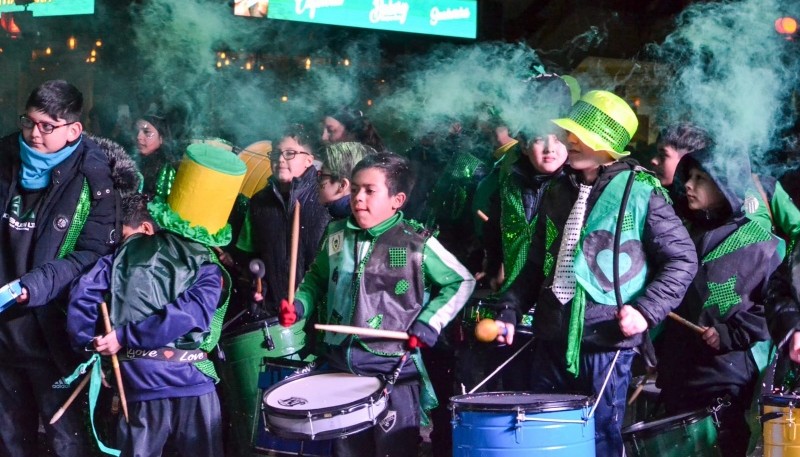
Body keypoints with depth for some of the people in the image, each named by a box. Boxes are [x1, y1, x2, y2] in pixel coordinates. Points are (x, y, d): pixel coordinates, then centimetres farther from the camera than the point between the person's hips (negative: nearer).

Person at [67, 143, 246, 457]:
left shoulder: (128, 250, 6)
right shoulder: (209, 270, 3)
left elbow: (84, 292, -2)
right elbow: (189, 315, -14)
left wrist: (87, 345, 9)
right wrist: (125, 337, -11)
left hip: (137, 379, 2)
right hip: (192, 380, -1)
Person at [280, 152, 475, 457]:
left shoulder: (418, 244, -10)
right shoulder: (336, 236, 5)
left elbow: (462, 282, 1)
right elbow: (317, 279, 21)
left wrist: (430, 321, -8)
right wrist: (299, 305, 3)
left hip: (393, 370, -5)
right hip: (340, 365, 5)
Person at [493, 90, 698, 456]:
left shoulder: (640, 192, -7)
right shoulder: (558, 193, 12)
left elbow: (682, 260, -5)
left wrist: (646, 310, -15)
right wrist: (511, 308, 9)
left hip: (606, 342, -6)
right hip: (552, 339, 6)